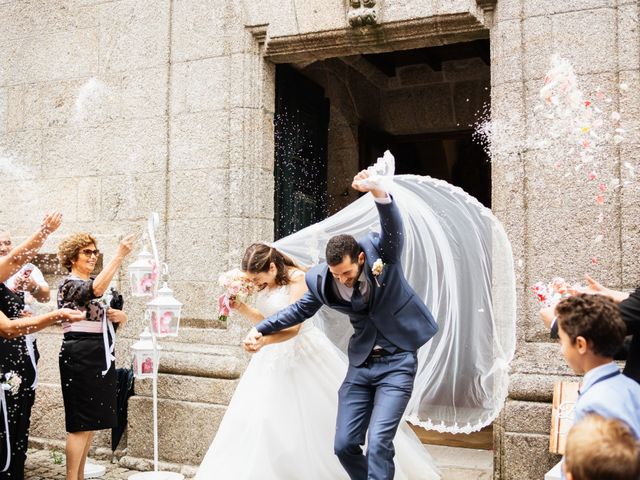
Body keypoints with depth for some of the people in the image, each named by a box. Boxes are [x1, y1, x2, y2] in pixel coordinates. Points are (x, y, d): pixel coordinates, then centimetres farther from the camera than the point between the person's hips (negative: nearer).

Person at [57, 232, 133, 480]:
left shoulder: (95, 283, 16)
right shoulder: (69, 284, -9)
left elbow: (114, 315, 22)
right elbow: (97, 290, -31)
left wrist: (121, 316, -2)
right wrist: (120, 255, -32)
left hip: (101, 356, 8)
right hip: (80, 355, -8)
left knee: (92, 420, 12)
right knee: (80, 422, -5)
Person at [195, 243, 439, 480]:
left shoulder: (297, 279, -17)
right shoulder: (267, 284, 4)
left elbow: (292, 328, -24)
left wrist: (262, 341, -37)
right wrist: (240, 307, 0)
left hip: (304, 351, -7)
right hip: (275, 356, 7)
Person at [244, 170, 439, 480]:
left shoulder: (380, 251, -16)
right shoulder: (320, 280, -8)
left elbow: (393, 227, -37)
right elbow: (302, 309, 10)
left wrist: (377, 191, -55)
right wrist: (261, 329, 5)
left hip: (397, 362, -4)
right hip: (361, 364, 4)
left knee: (378, 442, -15)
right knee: (344, 445, 5)